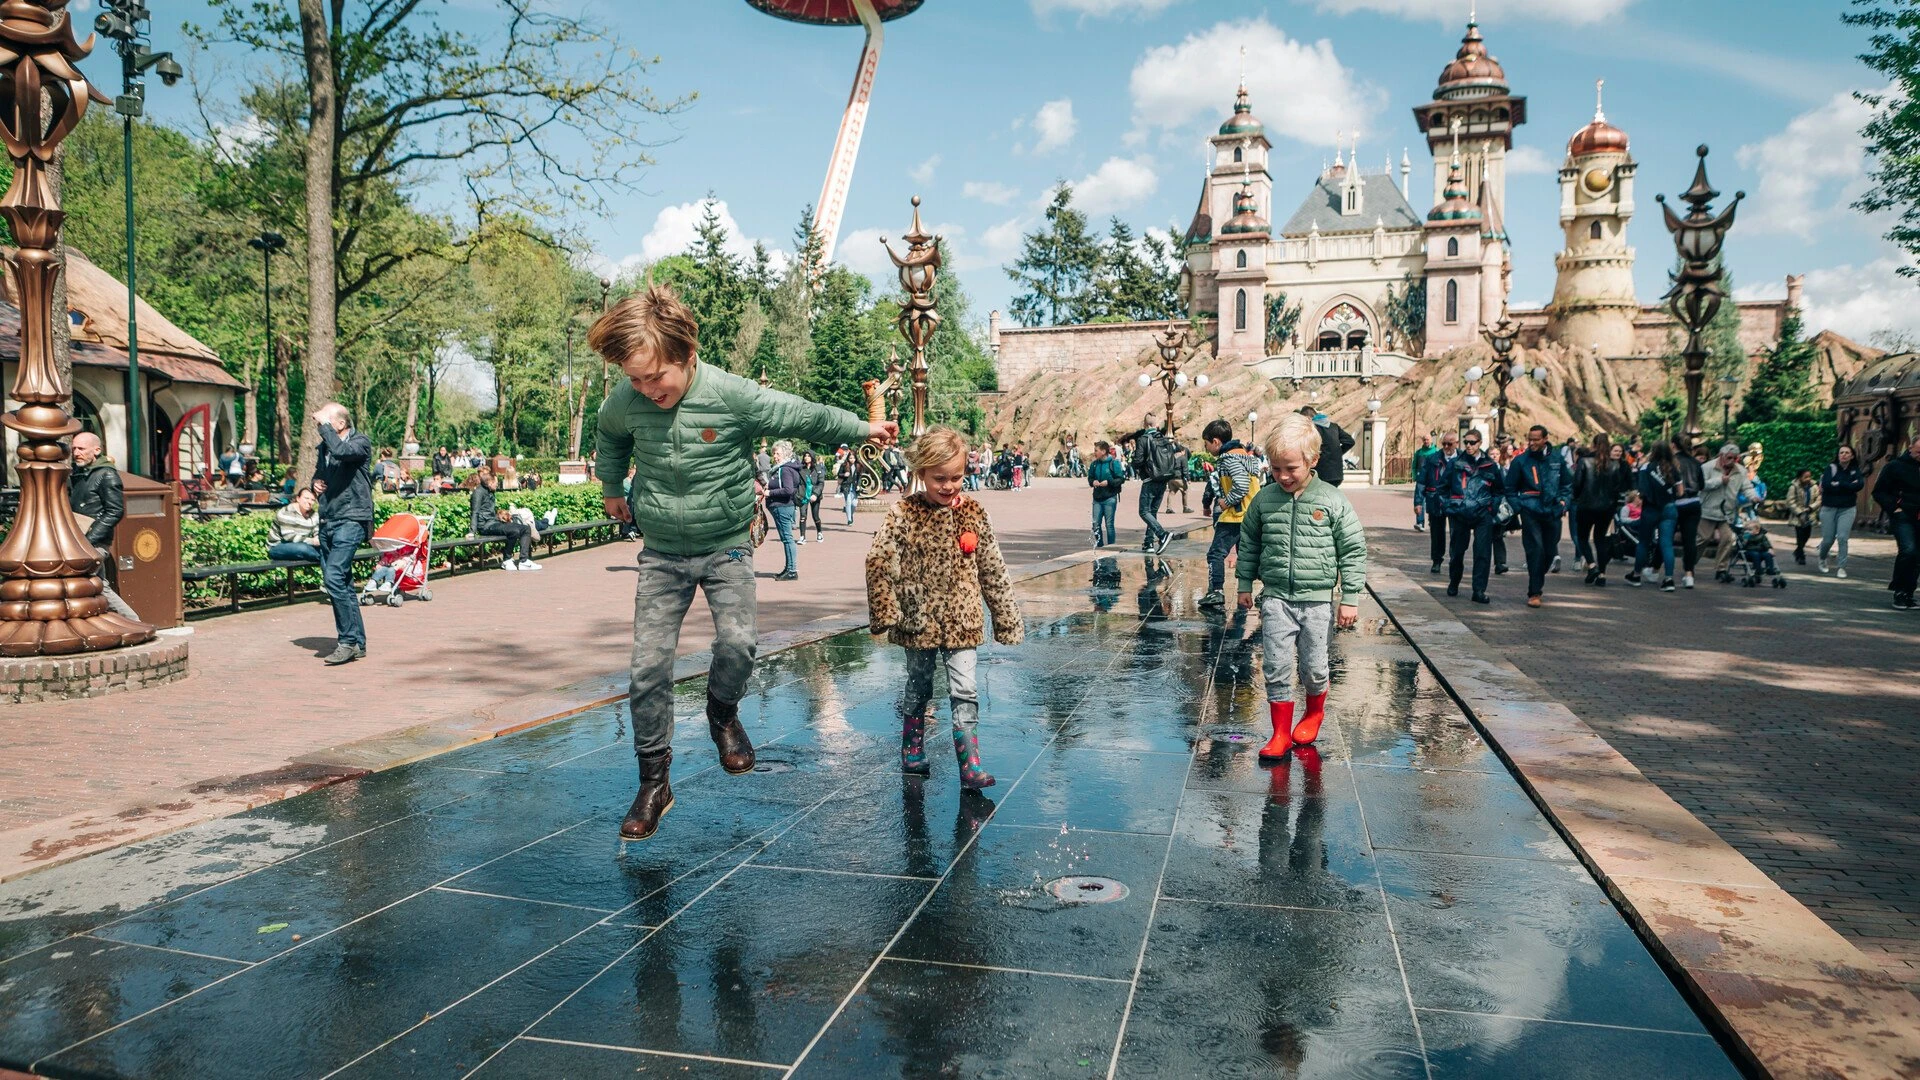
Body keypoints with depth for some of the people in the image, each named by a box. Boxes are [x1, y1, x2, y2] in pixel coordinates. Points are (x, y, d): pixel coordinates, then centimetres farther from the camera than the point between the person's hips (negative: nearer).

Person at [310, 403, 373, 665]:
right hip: (327, 522, 8)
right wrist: (316, 483, 8)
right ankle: (357, 642, 15)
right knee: (342, 583, 9)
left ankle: (348, 640, -12)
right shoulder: (324, 446, 15)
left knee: (334, 577, -19)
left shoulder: (361, 442, -6)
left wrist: (323, 425, -16)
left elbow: (340, 451, -29)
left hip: (351, 520, -8)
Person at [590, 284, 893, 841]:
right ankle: (653, 782, 12)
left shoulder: (734, 396, -20)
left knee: (737, 643, -23)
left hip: (726, 548, -2)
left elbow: (804, 416, -5)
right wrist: (611, 489, 24)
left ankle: (722, 713, 12)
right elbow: (609, 436, 16)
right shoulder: (625, 402, -10)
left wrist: (864, 428, 4)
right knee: (648, 665, -4)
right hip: (661, 554, 2)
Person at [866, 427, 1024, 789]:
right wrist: (884, 613, -16)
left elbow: (993, 570, 4)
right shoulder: (903, 514, -9)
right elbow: (878, 561, -12)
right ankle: (912, 754, 33)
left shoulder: (974, 514, -1)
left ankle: (970, 766, -1)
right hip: (919, 620, -1)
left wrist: (1006, 617, 6)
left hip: (962, 621, 1)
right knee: (918, 689, 15)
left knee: (965, 692, -5)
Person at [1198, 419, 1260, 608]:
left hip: (1234, 516, -10)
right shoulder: (1243, 454, 17)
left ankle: (1216, 592, -10)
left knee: (1216, 553, -6)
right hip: (1247, 515, 10)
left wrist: (1225, 502, -13)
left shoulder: (1229, 458, -14)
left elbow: (1241, 486, -26)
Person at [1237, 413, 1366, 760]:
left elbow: (1353, 550, -2)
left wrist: (1350, 598, -3)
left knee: (1314, 668, 9)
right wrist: (1245, 584, 15)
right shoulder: (1264, 500, -1)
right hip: (1276, 598, 2)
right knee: (1276, 669, 0)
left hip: (1317, 599, -1)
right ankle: (1281, 733, 12)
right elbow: (1249, 543, 13)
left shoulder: (1332, 501, -7)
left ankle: (1314, 713, 38)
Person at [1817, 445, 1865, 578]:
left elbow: (1859, 485, -14)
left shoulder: (1855, 470, 5)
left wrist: (1838, 484, -15)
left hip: (1847, 509, 1)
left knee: (1842, 538, -11)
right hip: (1829, 508, -1)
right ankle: (1822, 559, 33)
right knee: (1828, 539, 4)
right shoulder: (1831, 467, -1)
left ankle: (1842, 567, -3)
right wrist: (1849, 486, -13)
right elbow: (1825, 485, -17)